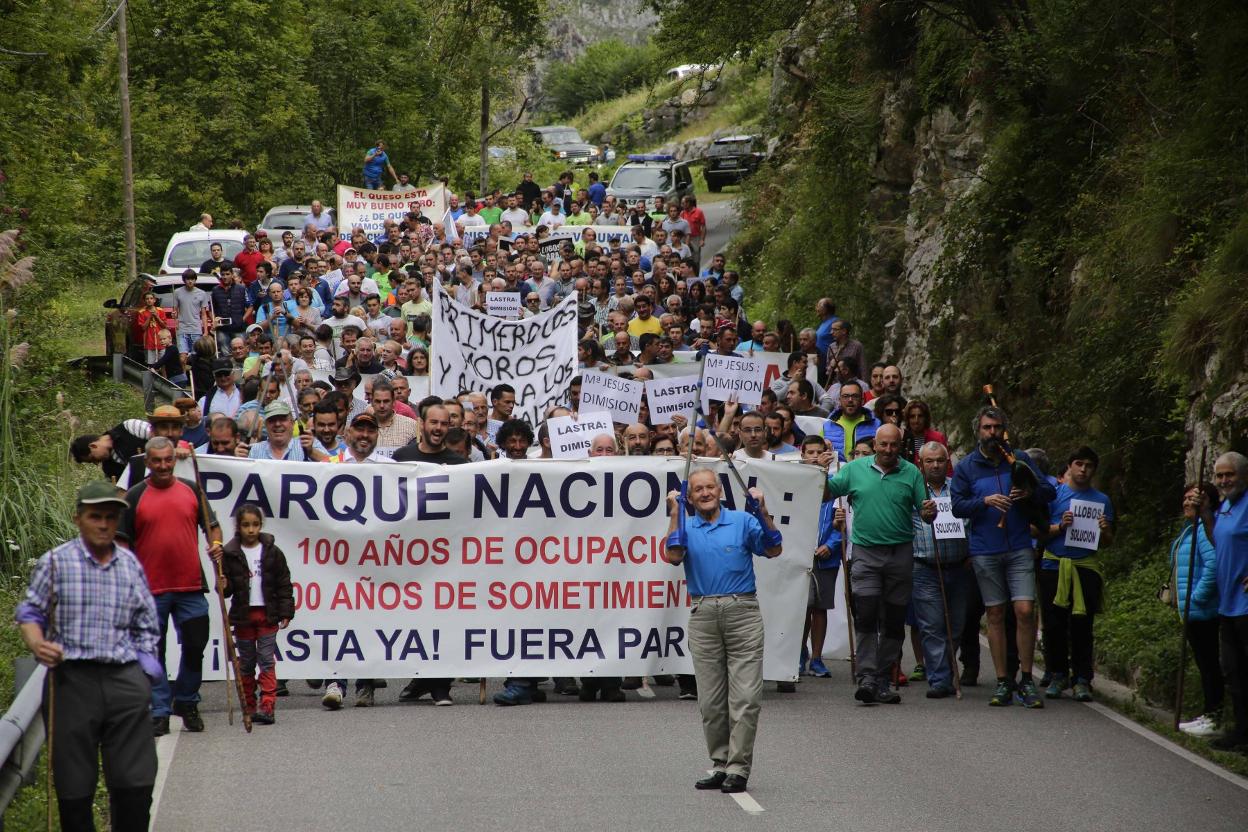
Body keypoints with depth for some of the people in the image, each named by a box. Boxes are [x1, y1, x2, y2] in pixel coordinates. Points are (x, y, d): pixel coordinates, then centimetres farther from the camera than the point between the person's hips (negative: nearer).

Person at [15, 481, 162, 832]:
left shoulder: (130, 563, 12)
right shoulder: (55, 562, 3)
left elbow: (147, 625, 19)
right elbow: (30, 613, 6)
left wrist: (143, 669, 10)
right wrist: (38, 645, -14)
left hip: (126, 680, 3)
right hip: (72, 680, -3)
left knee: (136, 781, 0)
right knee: (75, 787, 1)